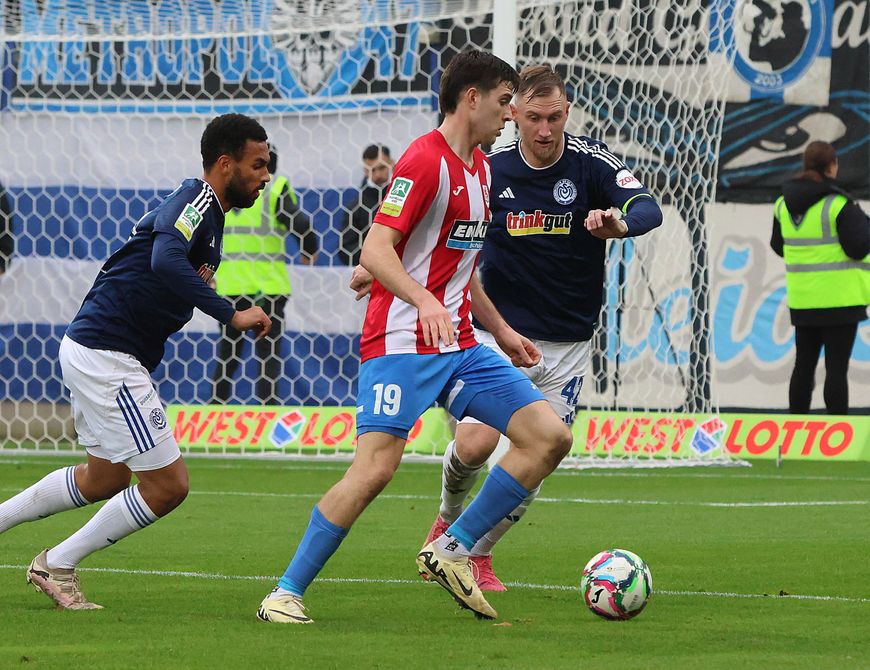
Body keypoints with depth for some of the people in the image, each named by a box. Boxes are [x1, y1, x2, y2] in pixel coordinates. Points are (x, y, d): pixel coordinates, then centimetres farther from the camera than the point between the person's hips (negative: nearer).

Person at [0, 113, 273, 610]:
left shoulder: (205, 209, 15)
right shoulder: (196, 203, -17)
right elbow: (166, 261, -36)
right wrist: (231, 315, -35)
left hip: (92, 351, 11)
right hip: (105, 357, -11)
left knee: (105, 478, 26)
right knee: (168, 485, -6)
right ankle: (57, 566, 7)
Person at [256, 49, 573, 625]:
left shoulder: (480, 167, 16)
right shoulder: (425, 160, -12)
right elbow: (376, 252, -20)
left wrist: (501, 329, 29)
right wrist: (424, 301, -34)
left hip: (459, 346, 9)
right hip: (402, 343, -9)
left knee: (550, 436, -3)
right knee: (375, 469, -17)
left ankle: (453, 551, 5)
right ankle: (285, 594, -6)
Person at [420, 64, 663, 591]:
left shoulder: (592, 161, -10)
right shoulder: (489, 171, -6)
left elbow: (648, 208, -25)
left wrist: (619, 224, -48)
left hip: (569, 344, 1)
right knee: (475, 444, -17)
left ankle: (478, 553, 23)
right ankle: (449, 517, 17)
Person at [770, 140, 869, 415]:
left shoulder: (784, 204, 6)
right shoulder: (838, 204, -15)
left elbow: (778, 245, 15)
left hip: (801, 300, 6)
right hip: (839, 299, -6)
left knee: (804, 364, 14)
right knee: (836, 366, -4)